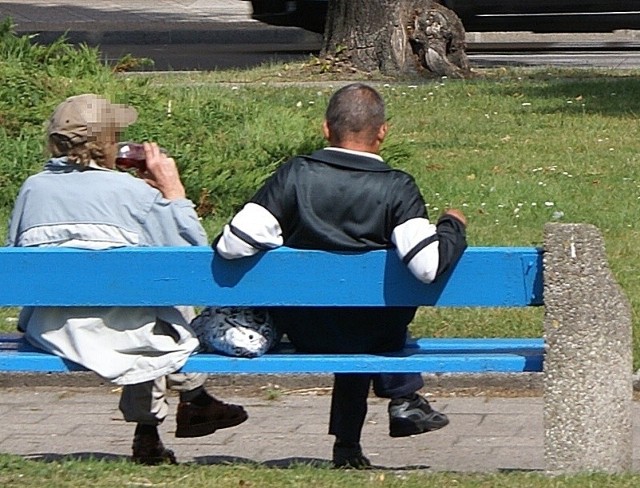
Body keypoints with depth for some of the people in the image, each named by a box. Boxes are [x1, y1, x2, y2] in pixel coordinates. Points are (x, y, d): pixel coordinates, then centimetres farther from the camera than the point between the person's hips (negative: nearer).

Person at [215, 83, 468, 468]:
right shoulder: (396, 189, -17)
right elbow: (429, 266, -27)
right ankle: (403, 399, 34)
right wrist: (453, 226, -7)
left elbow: (232, 246, -19)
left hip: (301, 332, 2)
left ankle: (349, 447, 38)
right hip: (369, 333, -2)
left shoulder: (295, 175, -14)